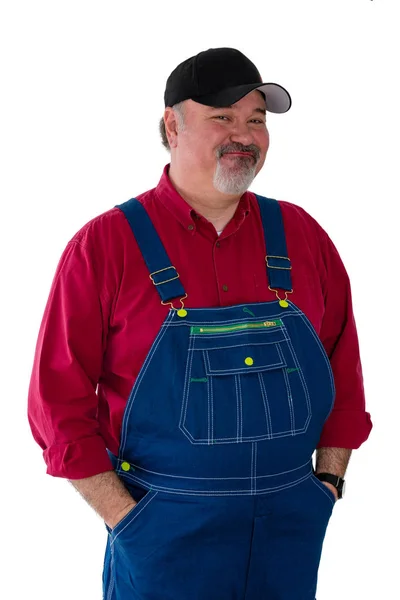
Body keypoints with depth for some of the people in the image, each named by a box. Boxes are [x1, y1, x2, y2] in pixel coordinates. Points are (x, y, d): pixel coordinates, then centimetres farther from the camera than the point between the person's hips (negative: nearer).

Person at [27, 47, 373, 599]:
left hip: (292, 526, 4)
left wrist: (329, 482, 6)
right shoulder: (106, 244, -7)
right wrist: (129, 522, -9)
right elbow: (58, 399, -6)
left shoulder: (301, 236, 3)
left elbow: (343, 366, 11)